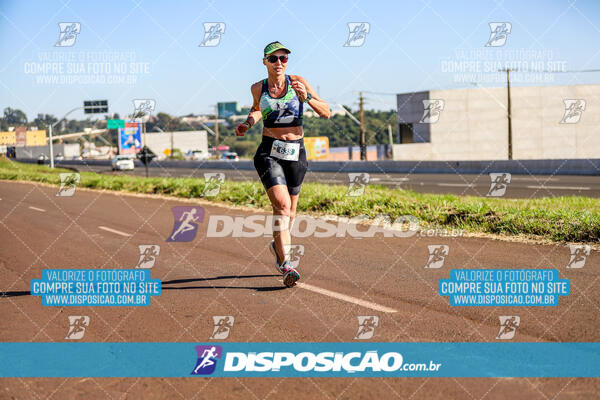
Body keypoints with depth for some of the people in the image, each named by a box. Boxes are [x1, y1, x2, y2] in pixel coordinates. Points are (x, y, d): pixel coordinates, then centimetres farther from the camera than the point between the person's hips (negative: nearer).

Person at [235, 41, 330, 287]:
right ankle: (285, 263, -22)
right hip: (269, 152, -2)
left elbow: (326, 113, -3)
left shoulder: (298, 82, -2)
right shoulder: (258, 88, 2)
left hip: (296, 152, 2)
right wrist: (248, 122, 7)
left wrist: (307, 97, -18)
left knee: (291, 208, 14)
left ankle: (279, 245, 43)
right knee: (281, 204, -20)